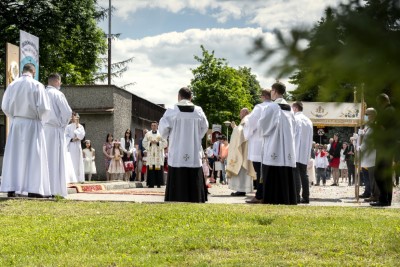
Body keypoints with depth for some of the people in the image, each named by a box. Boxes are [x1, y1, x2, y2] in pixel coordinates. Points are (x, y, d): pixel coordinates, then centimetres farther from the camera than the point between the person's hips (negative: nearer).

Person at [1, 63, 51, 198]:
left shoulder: (12, 85, 0)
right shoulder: (37, 86, -9)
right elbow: (44, 107, -12)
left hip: (16, 124, 3)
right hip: (32, 124, -3)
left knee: (14, 155, 6)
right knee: (33, 156, 1)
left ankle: (11, 188, 3)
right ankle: (33, 189, -3)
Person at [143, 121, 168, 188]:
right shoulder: (148, 134, 13)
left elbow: (165, 143, 2)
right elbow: (144, 143, 8)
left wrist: (157, 142, -11)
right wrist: (150, 142, -8)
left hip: (159, 154, -1)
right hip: (150, 154, 1)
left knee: (159, 168, -7)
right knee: (150, 168, -7)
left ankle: (159, 183, -3)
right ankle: (151, 183, -6)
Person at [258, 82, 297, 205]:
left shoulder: (271, 107, -9)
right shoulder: (289, 109, 11)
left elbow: (261, 125, -3)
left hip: (273, 150, -6)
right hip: (288, 151, 6)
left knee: (272, 181, -5)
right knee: (286, 179, 6)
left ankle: (272, 202, -7)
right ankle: (288, 202, 6)